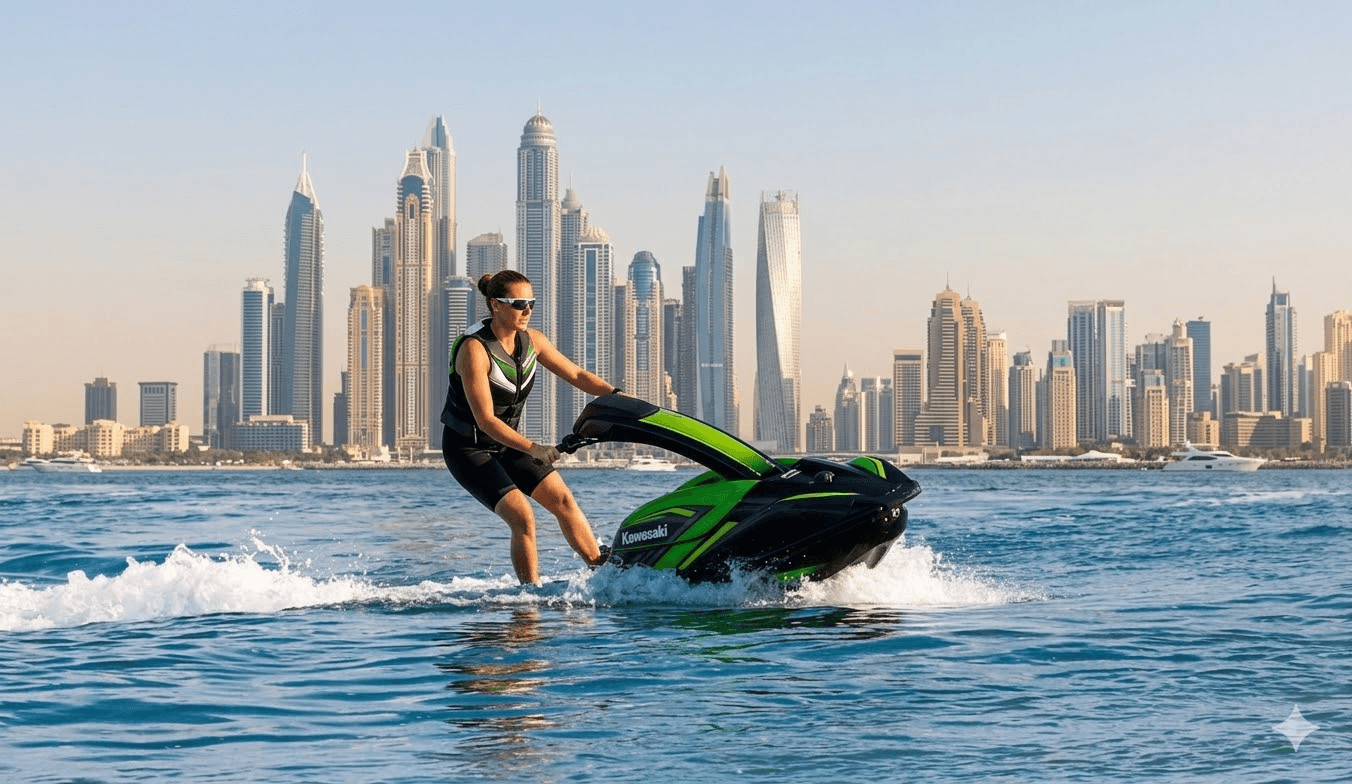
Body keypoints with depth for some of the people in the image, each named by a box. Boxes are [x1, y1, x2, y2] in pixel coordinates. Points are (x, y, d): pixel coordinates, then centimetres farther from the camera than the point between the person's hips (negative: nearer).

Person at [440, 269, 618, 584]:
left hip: (507, 443, 7)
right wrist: (532, 449, -40)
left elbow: (576, 375, 3)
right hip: (468, 449, -7)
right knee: (523, 518, -19)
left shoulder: (531, 340, -5)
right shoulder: (475, 350, -26)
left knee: (563, 500, -2)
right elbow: (485, 419, -30)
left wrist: (616, 394, -14)